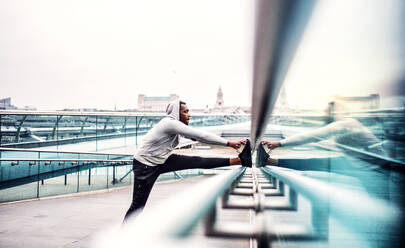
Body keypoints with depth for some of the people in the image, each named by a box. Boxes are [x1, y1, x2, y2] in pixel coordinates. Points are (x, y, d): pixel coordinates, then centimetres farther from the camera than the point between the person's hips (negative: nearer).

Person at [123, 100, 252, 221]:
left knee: (196, 161, -3)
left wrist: (230, 143, 3)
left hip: (163, 160, 8)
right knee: (138, 205, -5)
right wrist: (228, 143, -23)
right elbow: (200, 135, -27)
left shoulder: (176, 125, 3)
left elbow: (197, 136, 5)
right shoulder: (170, 123, -25)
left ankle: (240, 160, -7)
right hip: (145, 165, -8)